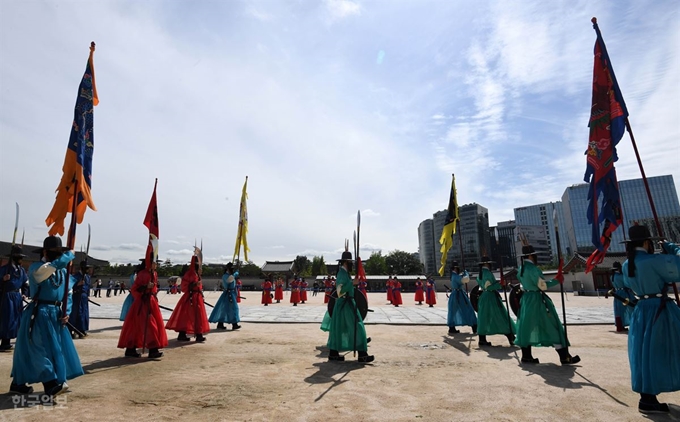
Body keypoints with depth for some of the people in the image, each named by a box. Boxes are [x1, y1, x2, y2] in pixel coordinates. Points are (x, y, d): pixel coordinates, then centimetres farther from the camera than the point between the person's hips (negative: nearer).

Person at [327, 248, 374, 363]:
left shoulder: (343, 272, 9)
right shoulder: (343, 274, -20)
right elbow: (340, 292, -29)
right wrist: (352, 283, -30)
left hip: (343, 304, 10)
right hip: (346, 304, -10)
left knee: (338, 328, 13)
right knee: (357, 327, -5)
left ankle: (333, 353, 20)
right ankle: (362, 355, -1)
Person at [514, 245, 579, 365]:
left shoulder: (521, 269, 10)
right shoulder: (533, 269, -17)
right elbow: (542, 285, -16)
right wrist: (557, 280, -6)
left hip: (526, 299, 8)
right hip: (537, 300, -8)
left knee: (527, 327, 10)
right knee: (552, 327, 0)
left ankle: (526, 356, 15)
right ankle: (564, 357, 5)